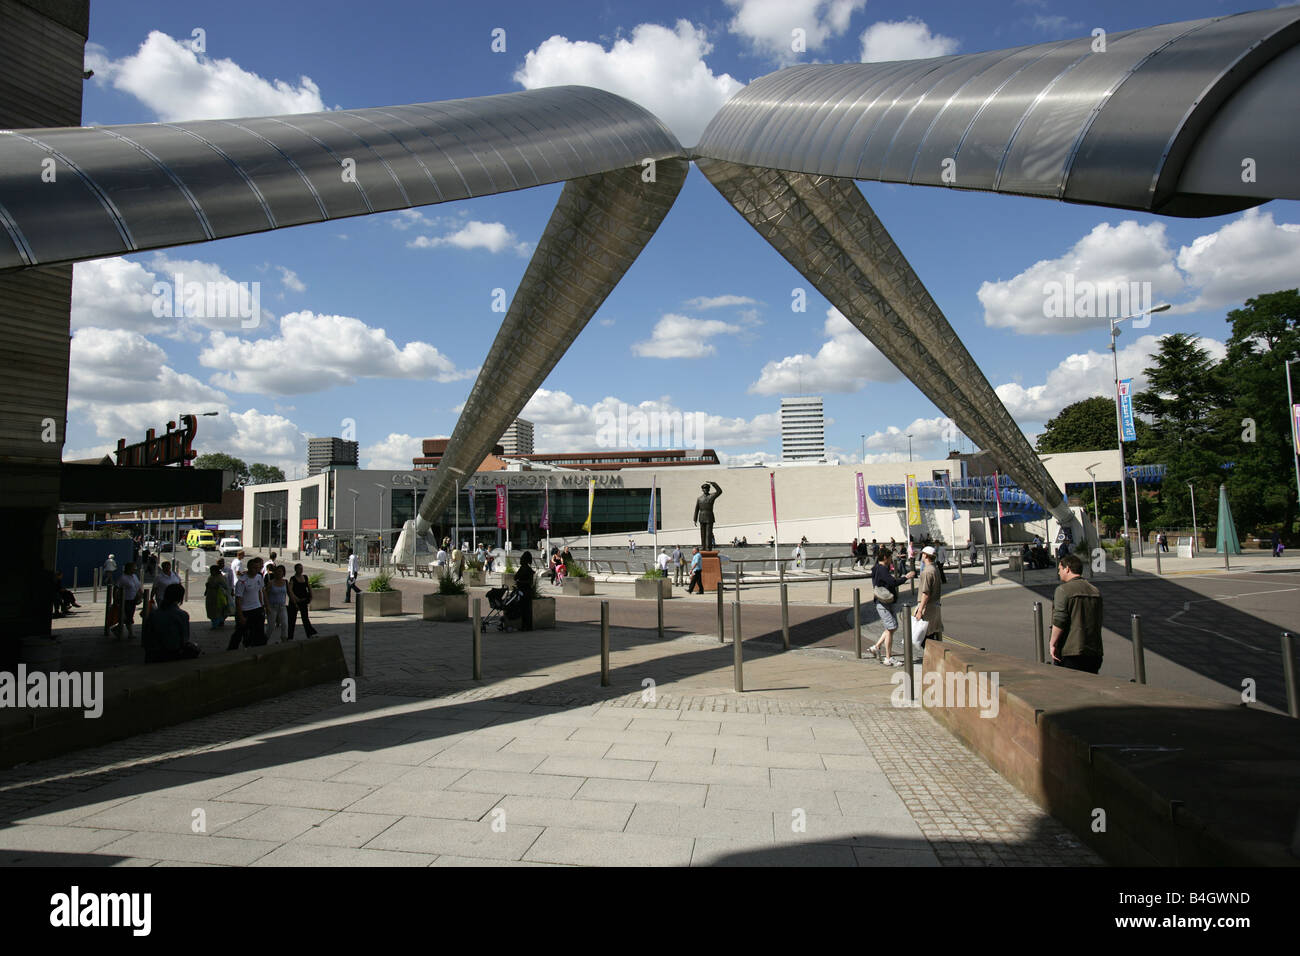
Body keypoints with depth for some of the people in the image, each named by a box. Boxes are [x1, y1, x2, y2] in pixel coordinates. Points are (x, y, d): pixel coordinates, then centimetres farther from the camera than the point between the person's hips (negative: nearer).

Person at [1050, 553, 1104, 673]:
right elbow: (1098, 622, 19)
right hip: (1094, 653, 7)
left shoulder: (1063, 590, -10)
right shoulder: (1095, 590, 13)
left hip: (1069, 653, -7)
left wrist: (1053, 644, -9)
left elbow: (1059, 622, -17)